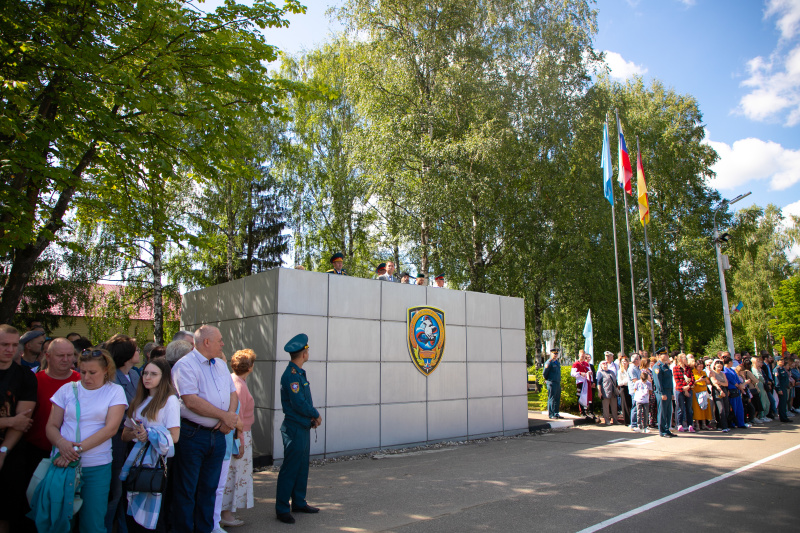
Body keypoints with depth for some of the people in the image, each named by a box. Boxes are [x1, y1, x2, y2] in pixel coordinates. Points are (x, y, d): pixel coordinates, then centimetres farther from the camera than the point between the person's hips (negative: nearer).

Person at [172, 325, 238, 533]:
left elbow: (233, 393, 14)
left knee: (209, 488, 15)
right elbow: (192, 401, -21)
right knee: (186, 490, 4)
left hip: (218, 435, 7)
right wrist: (225, 416, -15)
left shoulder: (221, 366, 13)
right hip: (192, 436, -7)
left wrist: (230, 418, -7)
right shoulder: (185, 365, -11)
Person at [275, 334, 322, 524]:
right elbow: (298, 403, -23)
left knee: (302, 467, 16)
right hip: (294, 428, -10)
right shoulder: (291, 374, -18)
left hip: (303, 427, 10)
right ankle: (282, 509, 7)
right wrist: (316, 415, -8)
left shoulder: (299, 373, 12)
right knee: (290, 468, -2)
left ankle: (299, 503, 26)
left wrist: (313, 416, 1)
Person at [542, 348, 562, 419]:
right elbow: (544, 373, -9)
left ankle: (556, 414, 18)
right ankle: (551, 414, 1)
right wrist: (548, 379, 5)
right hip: (552, 383, -8)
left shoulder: (557, 362, 15)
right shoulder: (549, 362, -11)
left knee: (557, 399, 11)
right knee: (551, 399, -4)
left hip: (558, 383, 8)